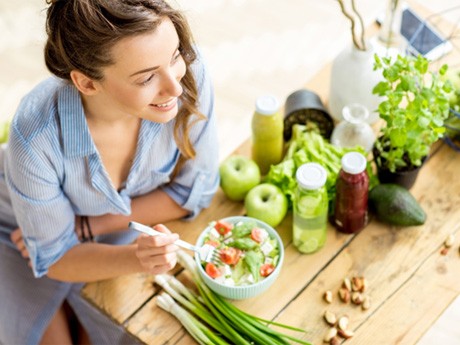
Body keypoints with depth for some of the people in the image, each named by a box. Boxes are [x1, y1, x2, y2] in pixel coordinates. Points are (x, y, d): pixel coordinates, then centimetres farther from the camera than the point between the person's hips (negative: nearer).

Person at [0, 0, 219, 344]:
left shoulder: (189, 71, -33)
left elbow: (194, 189, -16)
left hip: (120, 225, 2)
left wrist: (86, 227, -20)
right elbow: (55, 258, -21)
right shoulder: (37, 138, -38)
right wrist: (135, 258, -40)